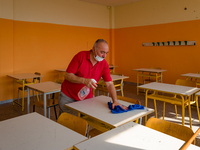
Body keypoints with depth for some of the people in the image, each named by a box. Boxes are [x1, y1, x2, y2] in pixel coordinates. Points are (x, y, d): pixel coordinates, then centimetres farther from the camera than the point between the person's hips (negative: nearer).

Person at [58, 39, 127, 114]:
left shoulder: (104, 64, -8)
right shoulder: (80, 56, -18)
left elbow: (109, 84, -11)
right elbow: (67, 75, -18)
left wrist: (115, 101, -24)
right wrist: (84, 80, -32)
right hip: (68, 96, -2)